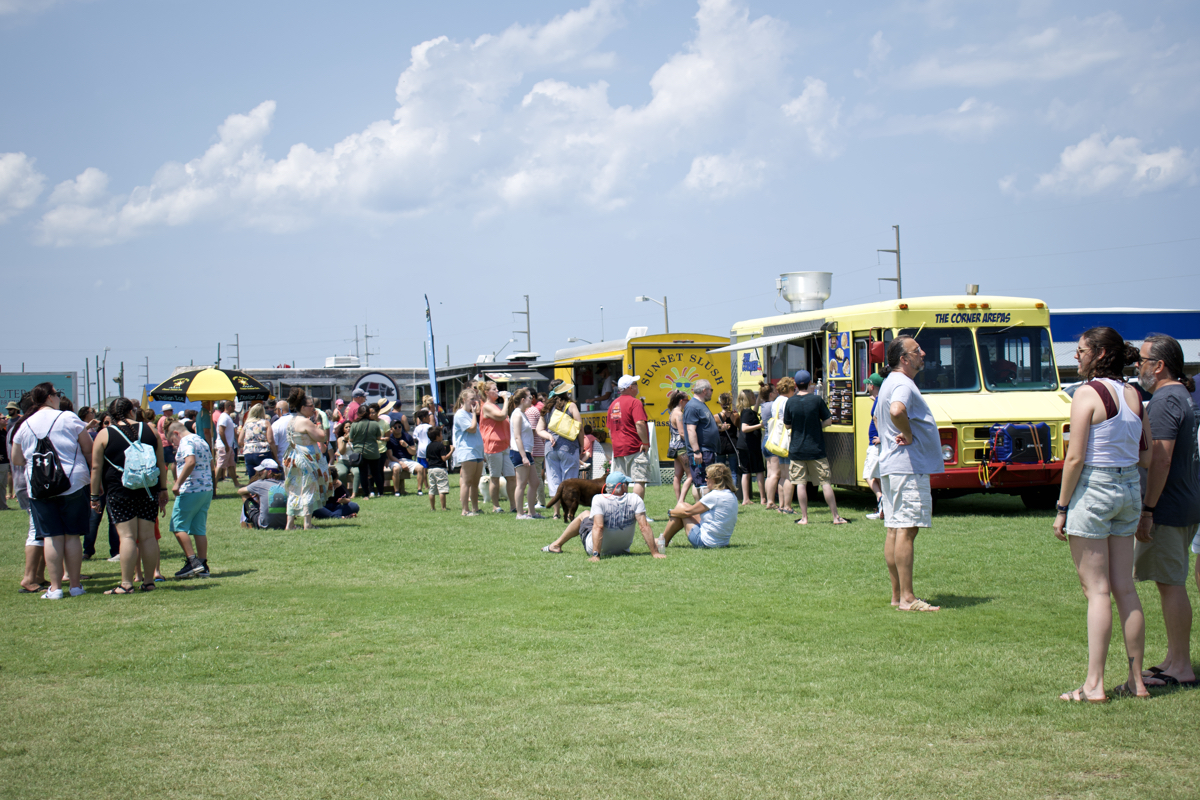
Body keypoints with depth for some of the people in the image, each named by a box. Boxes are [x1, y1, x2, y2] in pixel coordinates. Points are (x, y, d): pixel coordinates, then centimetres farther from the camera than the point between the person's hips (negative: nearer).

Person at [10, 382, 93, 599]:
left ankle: (55, 587, -1)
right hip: (73, 483, -2)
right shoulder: (69, 418, -3)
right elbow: (89, 450, -1)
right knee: (72, 535, 3)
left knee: (51, 536, 2)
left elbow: (16, 460, 15)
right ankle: (75, 585, 6)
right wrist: (95, 475, 12)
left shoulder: (25, 426, 7)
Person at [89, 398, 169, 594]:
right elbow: (161, 463, 10)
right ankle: (149, 581, 8)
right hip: (148, 490, 3)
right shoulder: (151, 431, 7)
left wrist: (95, 496, 5)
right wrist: (163, 489, 17)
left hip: (119, 490, -3)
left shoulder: (104, 435, 0)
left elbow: (96, 468, 0)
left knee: (127, 536, -5)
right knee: (148, 536, 6)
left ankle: (126, 583, -8)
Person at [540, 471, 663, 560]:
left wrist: (596, 555, -33)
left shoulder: (599, 500, -21)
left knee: (584, 515, 26)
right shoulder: (635, 500, -16)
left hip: (596, 548, -2)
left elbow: (598, 526, -30)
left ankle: (557, 545, 37)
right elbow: (644, 526, -23)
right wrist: (654, 552, -22)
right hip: (623, 550, 2)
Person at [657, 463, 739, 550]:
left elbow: (688, 511, -10)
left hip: (705, 542, -9)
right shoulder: (733, 496, 4)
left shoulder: (714, 496, -20)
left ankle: (662, 542, 21)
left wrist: (671, 512, 10)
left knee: (681, 507, 6)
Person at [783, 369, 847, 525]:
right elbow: (828, 421, -3)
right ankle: (836, 517, 7)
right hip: (816, 449, -1)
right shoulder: (817, 400, -8)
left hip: (797, 449, 1)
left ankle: (804, 518, 6)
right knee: (825, 482, 4)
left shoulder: (790, 402, -4)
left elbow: (787, 425, 4)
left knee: (801, 483, 6)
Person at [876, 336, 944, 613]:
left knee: (895, 530, 10)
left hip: (891, 466, 11)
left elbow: (879, 418, 33)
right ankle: (906, 598, -11)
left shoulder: (889, 383, 18)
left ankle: (897, 594, 15)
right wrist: (909, 435, -20)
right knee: (906, 530, -10)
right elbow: (896, 411, -36)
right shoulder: (902, 384, -15)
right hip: (909, 468, -11)